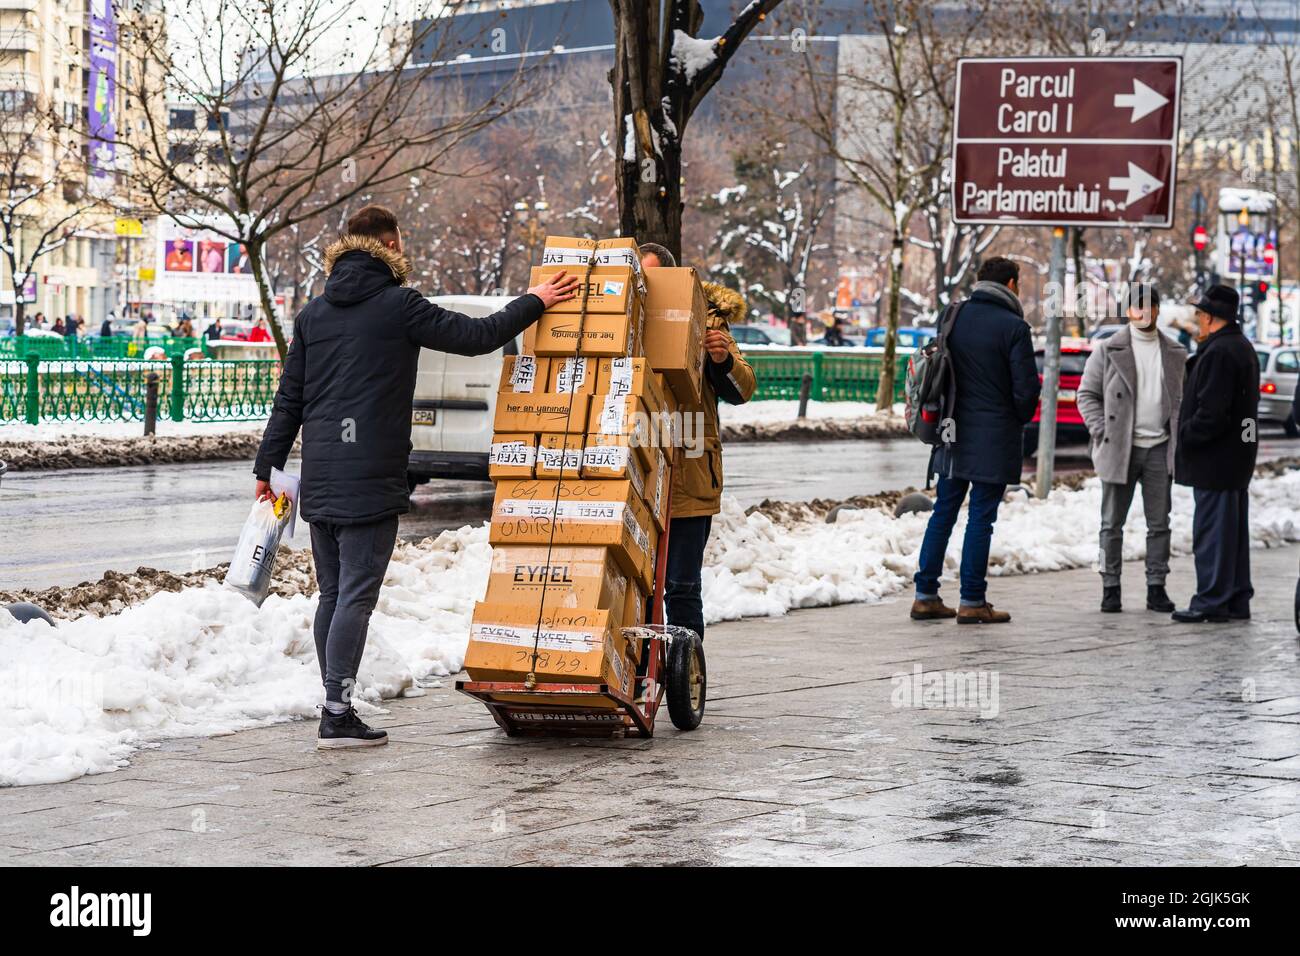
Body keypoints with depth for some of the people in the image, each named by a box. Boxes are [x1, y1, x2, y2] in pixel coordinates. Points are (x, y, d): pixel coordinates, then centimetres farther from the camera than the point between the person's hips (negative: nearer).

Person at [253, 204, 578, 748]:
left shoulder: (313, 313, 12)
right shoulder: (397, 305, -7)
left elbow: (289, 398, 13)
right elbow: (476, 336, -4)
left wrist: (268, 465, 18)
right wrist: (534, 302, 9)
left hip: (319, 479, 7)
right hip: (370, 480, -7)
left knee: (332, 594, 13)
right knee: (356, 596, -6)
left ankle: (336, 709, 16)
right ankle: (337, 715, -9)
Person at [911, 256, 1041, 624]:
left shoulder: (954, 316, 5)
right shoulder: (1013, 327, -12)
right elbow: (1026, 386, -12)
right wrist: (1021, 418, 7)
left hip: (953, 431, 5)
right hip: (995, 437, -5)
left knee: (943, 512, 12)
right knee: (981, 518, -1)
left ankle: (925, 595, 11)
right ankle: (972, 602, 1)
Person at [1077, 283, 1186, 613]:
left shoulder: (1174, 353, 11)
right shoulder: (1108, 350, 1)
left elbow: (1178, 398, 16)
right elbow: (1087, 393, 3)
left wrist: (1177, 437, 3)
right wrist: (1101, 432, -8)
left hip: (1159, 449, 3)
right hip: (1120, 448, -3)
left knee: (1159, 524, 4)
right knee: (1112, 524, 2)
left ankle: (1156, 588, 10)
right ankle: (1111, 588, 8)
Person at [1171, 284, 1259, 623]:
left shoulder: (1219, 353, -19)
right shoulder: (1242, 347, 16)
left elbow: (1211, 412, -23)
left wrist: (1185, 434, -12)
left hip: (1215, 457, -11)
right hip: (1236, 457, 11)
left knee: (1211, 528, -7)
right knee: (1233, 528, 14)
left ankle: (1211, 601, -5)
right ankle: (1236, 599, 19)